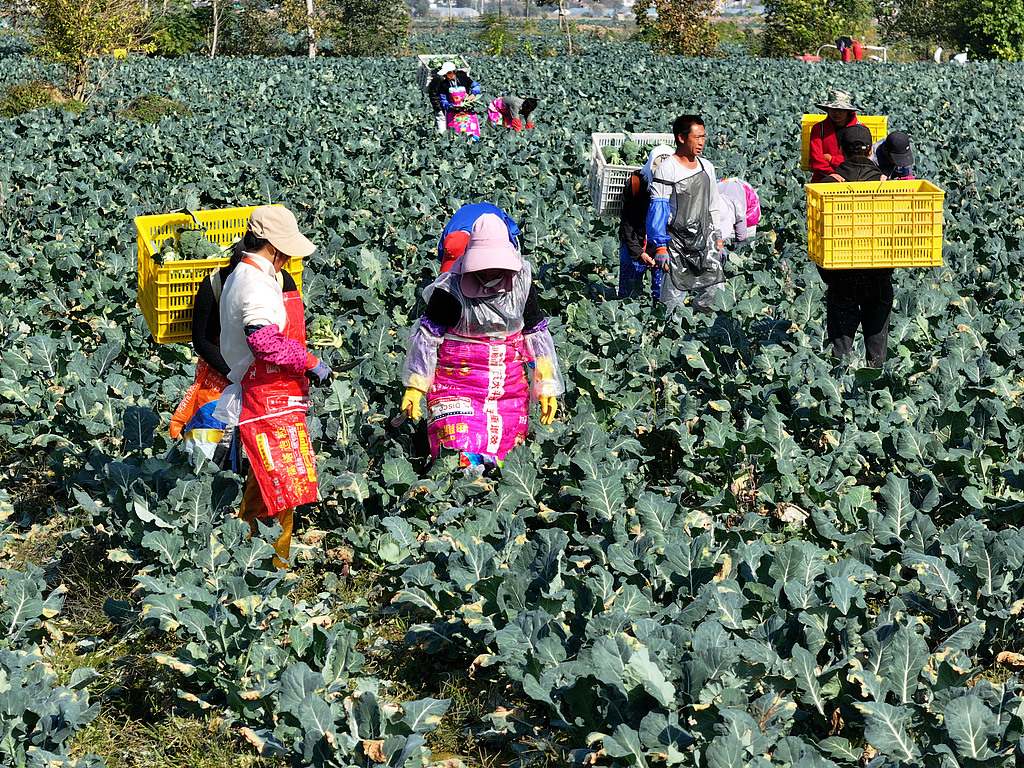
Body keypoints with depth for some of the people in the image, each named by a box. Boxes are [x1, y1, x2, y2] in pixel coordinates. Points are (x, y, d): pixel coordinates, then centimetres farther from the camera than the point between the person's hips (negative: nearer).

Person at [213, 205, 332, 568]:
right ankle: (273, 566, -4)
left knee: (262, 489, 17)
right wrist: (310, 362, -20)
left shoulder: (240, 277, 16)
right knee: (284, 487, -8)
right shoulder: (257, 284, -18)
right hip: (270, 402, -11)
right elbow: (264, 342, -30)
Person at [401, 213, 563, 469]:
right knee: (459, 458, -18)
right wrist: (414, 387, -6)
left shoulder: (521, 283, 0)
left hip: (509, 388, 4)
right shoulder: (452, 288, -12)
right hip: (457, 386, -4)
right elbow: (427, 334, -3)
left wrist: (547, 389, 8)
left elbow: (537, 334, 9)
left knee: (501, 455, 3)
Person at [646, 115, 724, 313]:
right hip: (677, 242, -6)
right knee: (674, 295, -3)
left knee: (715, 290, 1)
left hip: (705, 238, 6)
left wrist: (718, 237, 17)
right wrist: (660, 246, -15)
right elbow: (657, 209, -11)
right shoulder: (666, 170, -10)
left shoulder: (707, 167, 10)